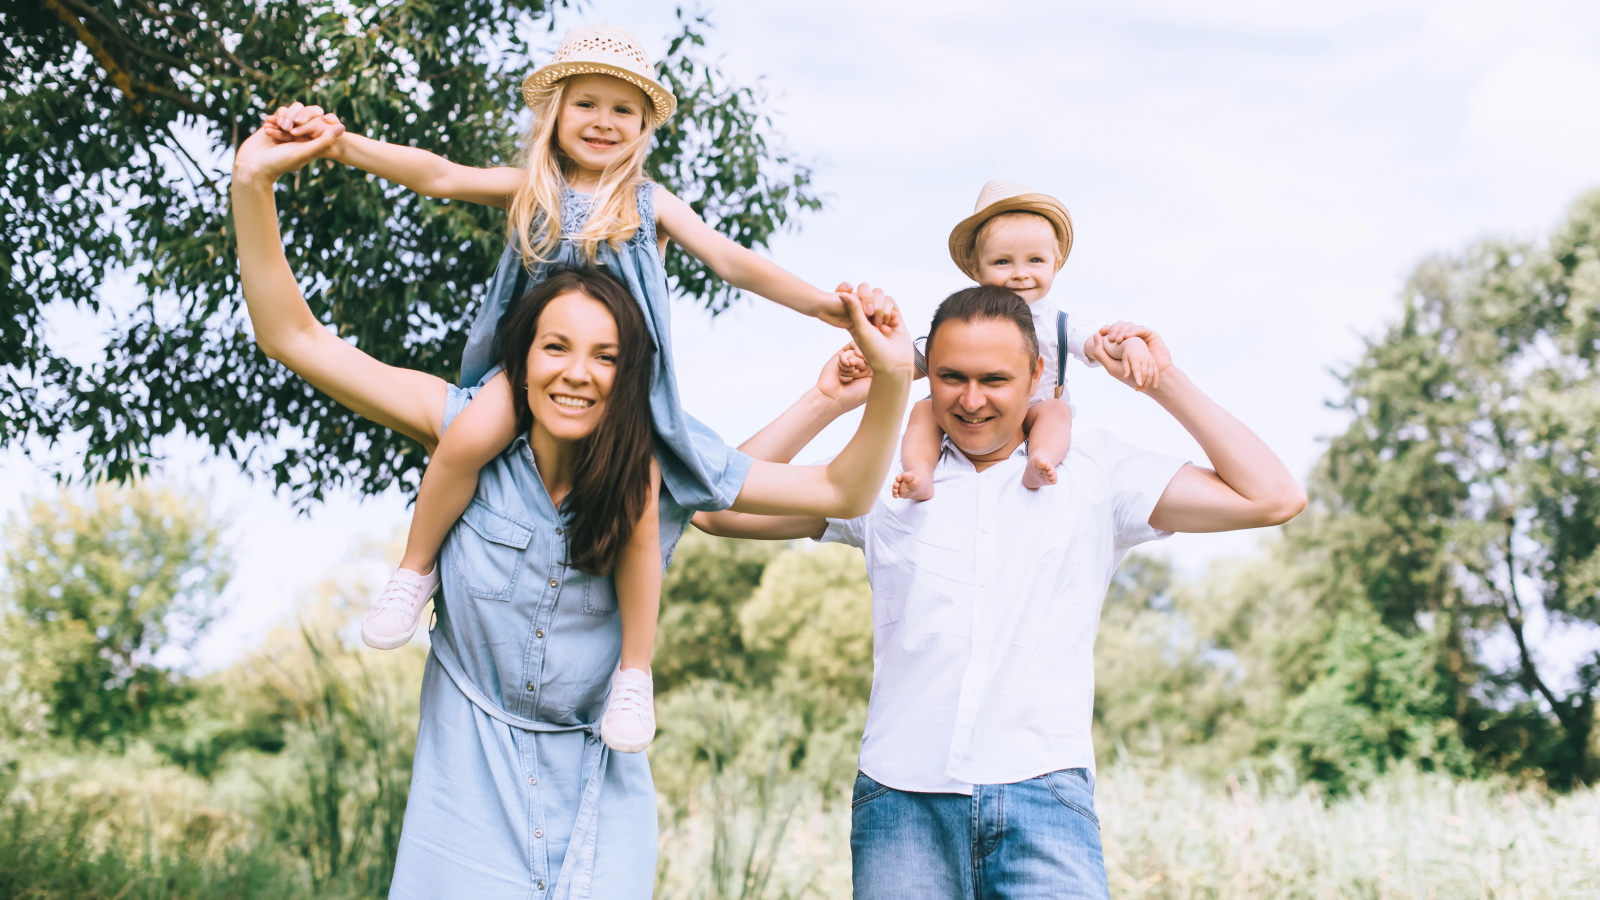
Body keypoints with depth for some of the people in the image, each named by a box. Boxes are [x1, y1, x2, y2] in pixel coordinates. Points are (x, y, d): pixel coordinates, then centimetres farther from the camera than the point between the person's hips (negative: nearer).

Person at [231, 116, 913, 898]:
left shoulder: (664, 472, -7)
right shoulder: (472, 433, -8)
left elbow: (841, 492, -5)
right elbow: (292, 337, -10)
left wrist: (891, 378, -22)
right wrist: (253, 183, -20)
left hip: (598, 800, 1)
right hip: (466, 796, 0)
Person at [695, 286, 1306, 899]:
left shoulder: (1096, 472, 12)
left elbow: (1274, 498, 7)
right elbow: (718, 510, 9)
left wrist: (1165, 383, 8)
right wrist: (827, 402, 7)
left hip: (1043, 796, -1)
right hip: (902, 796, 1)